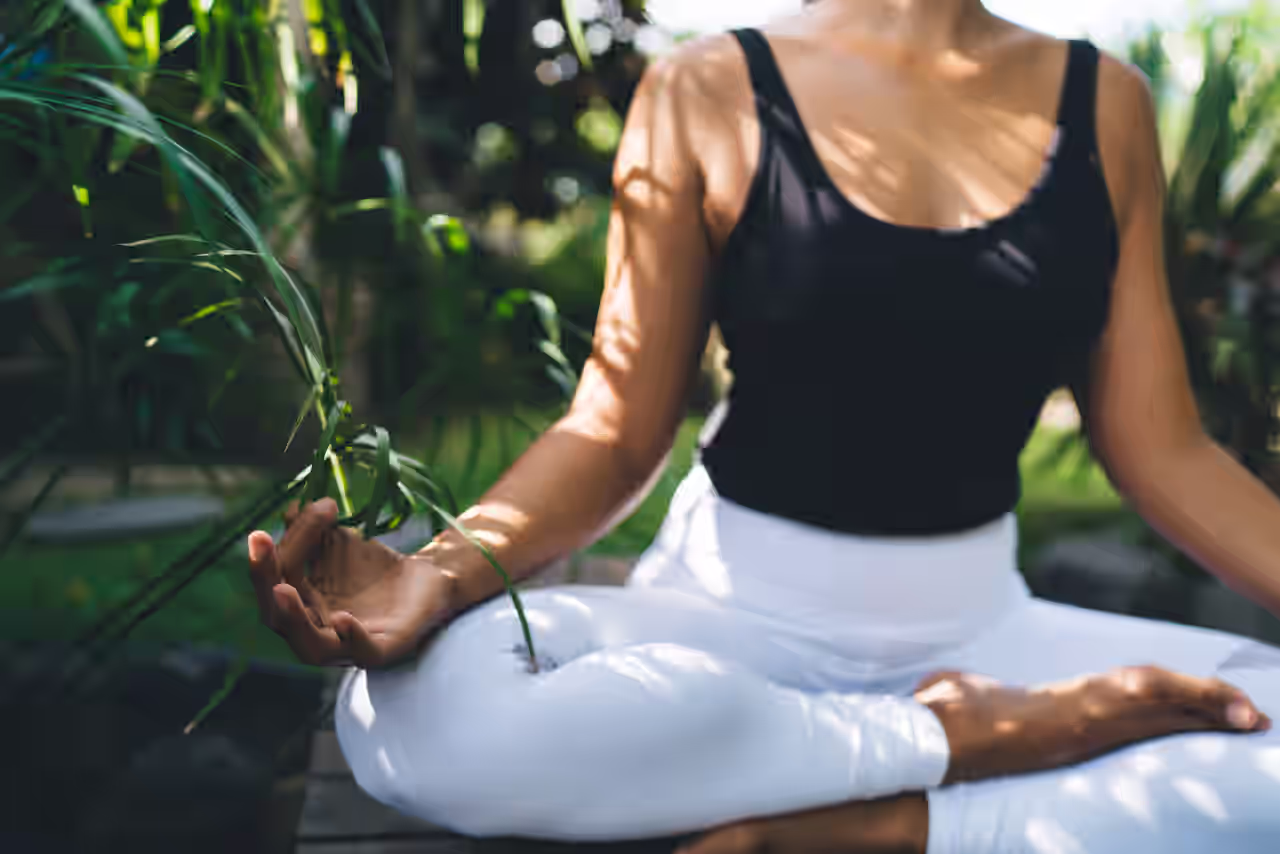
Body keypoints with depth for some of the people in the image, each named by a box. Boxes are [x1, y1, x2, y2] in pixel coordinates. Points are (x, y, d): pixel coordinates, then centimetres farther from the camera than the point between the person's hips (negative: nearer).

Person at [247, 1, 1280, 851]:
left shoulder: (1107, 103, 4)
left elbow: (1160, 448, 4)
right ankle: (962, 742, -15)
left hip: (978, 627, 3)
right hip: (738, 608, -2)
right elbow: (616, 431, -5)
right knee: (416, 713, -31)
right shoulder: (709, 95, -4)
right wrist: (443, 572, -24)